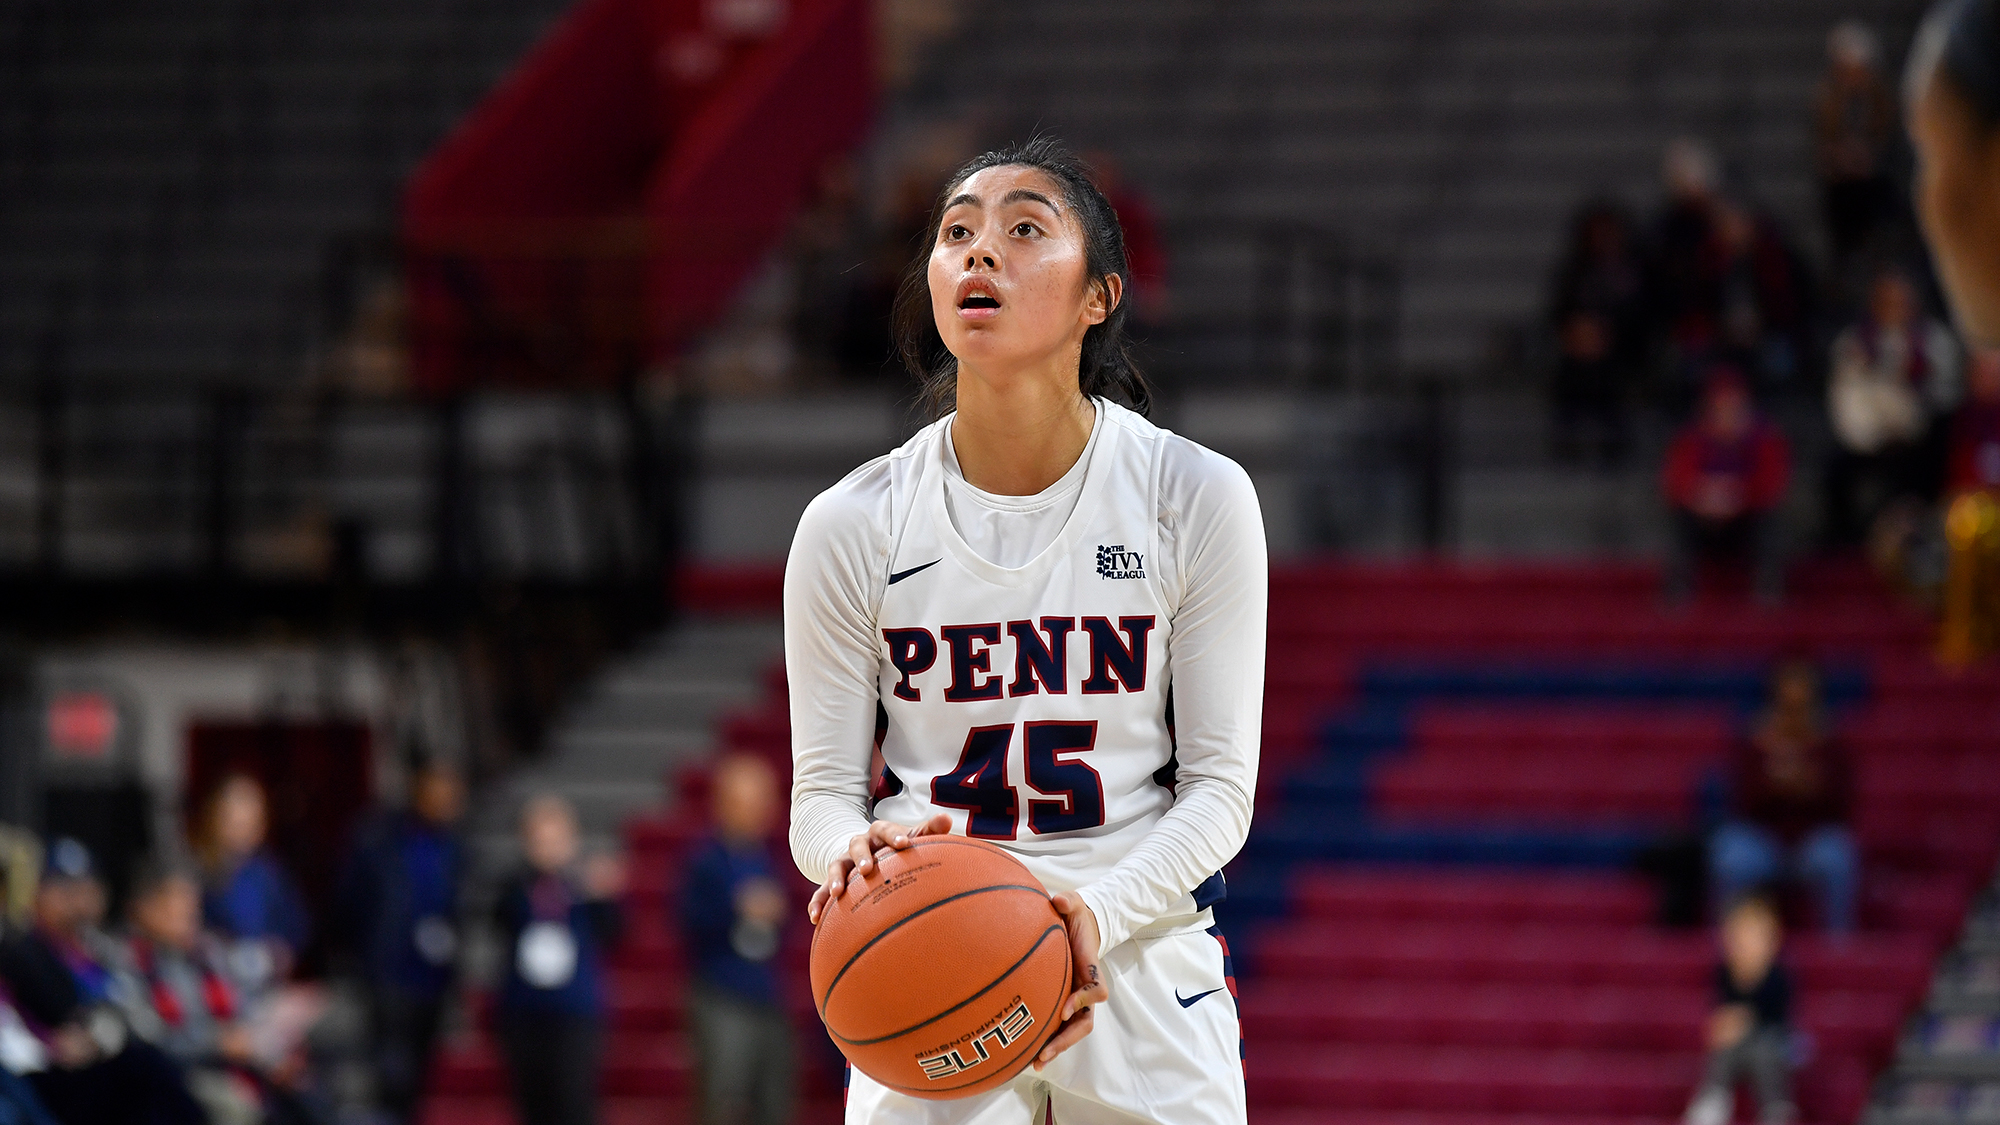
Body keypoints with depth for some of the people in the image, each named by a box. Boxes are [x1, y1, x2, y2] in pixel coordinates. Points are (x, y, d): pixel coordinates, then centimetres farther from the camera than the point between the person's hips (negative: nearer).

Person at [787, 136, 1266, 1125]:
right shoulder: (852, 525, -3)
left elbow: (1220, 784, -4)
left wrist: (1098, 912, -22)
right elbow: (822, 792, 1)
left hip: (1144, 962, 0)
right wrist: (855, 850, -23)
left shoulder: (1196, 496, -5)